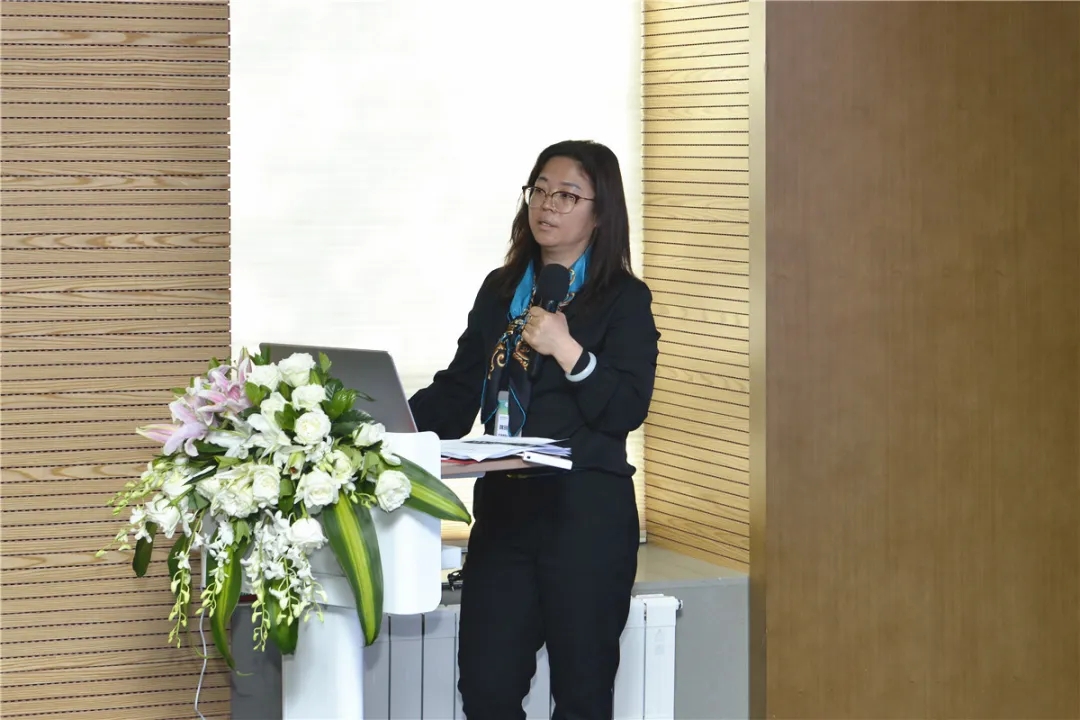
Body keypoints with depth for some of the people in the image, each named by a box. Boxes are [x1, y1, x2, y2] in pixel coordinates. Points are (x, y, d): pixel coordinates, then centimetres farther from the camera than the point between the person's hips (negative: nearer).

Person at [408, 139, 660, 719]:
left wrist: (569, 352, -19)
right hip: (503, 508, 5)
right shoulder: (500, 292, 16)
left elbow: (626, 412, -9)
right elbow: (456, 397, 15)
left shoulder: (624, 301, 0)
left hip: (586, 514, -5)